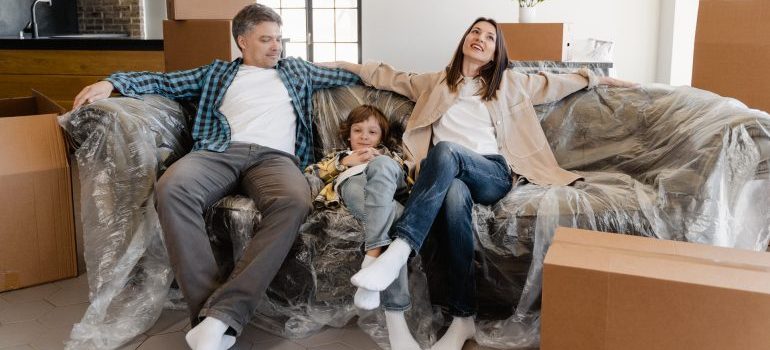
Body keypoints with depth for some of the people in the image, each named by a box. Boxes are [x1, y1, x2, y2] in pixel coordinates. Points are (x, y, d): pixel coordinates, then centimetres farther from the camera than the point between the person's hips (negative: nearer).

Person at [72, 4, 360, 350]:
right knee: (171, 188, -34)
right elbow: (166, 82, 23)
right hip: (221, 151, 1)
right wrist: (112, 82, 9)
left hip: (275, 157, 0)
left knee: (294, 202, -38)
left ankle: (223, 313, -40)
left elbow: (349, 75, 33)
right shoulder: (218, 72, 29)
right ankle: (207, 308, -34)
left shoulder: (296, 70, 32)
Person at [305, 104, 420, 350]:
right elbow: (309, 173, 22)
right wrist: (346, 161, 12)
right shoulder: (341, 154, 43)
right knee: (390, 215, -36)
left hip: (386, 185, 1)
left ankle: (372, 259, -49)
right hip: (352, 182, -1)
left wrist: (380, 159, 7)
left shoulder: (387, 152, 42)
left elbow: (406, 180, 20)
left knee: (381, 164, -38)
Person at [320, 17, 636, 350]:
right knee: (454, 194, -40)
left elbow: (555, 83, 31)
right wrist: (341, 64, 33)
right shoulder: (434, 82, 28)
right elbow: (388, 76, 33)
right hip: (447, 174, 1)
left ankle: (398, 251, -47)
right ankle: (463, 318, -38)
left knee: (446, 151, -36)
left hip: (494, 174, 0)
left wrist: (598, 77, 30)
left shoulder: (509, 83, 26)